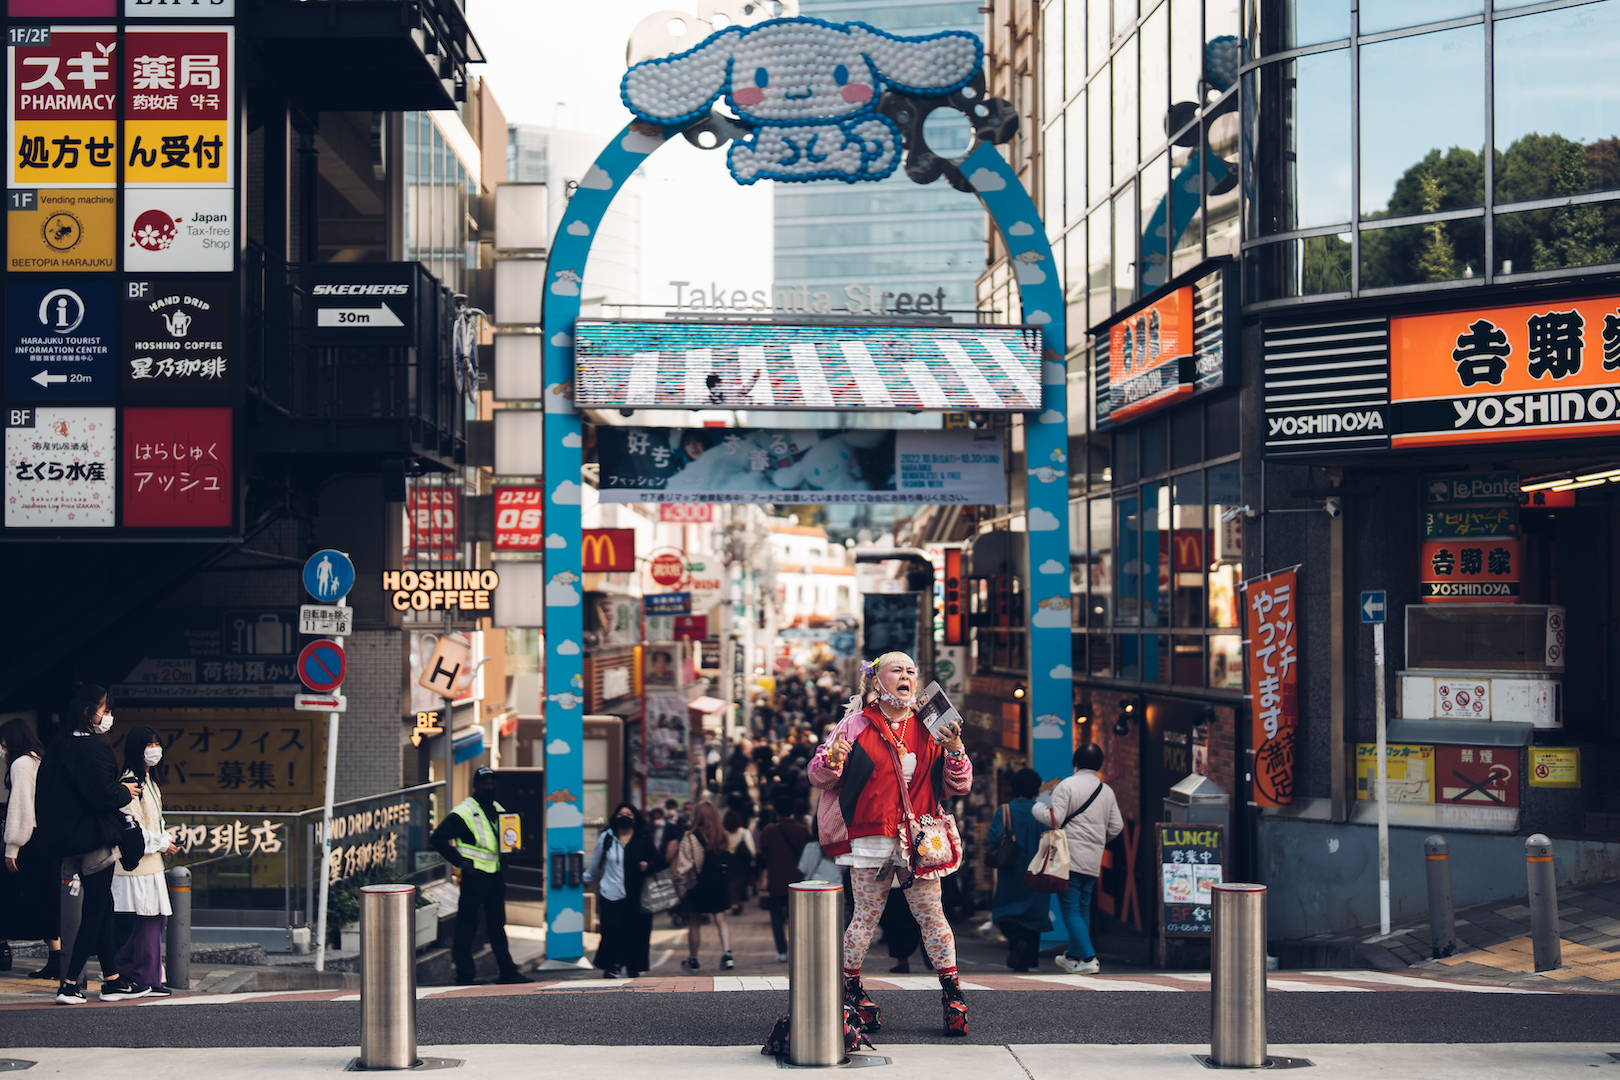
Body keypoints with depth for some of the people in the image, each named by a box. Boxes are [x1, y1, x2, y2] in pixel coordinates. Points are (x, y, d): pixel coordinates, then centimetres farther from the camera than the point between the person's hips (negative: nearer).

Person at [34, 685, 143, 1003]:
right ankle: (69, 984, -3)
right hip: (94, 838, -9)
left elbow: (46, 792, 13)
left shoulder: (61, 743, 10)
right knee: (95, 910, -2)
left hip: (70, 840, 9)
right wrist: (125, 792, -3)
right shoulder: (92, 747, -17)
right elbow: (103, 794, -24)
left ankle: (112, 980, 17)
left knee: (101, 908, 14)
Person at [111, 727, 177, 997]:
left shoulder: (148, 782, 17)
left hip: (152, 861, 10)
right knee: (149, 919, -6)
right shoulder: (130, 783, -15)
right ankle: (148, 980, 1)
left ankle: (123, 965, 18)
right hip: (138, 861, -10)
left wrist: (165, 841, 9)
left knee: (158, 917, 9)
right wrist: (161, 844, -11)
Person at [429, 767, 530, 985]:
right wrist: (460, 862, -15)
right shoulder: (464, 811, -8)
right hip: (474, 876, -7)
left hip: (496, 875, 7)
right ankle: (465, 973, 6)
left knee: (497, 924, 12)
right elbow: (438, 838, -10)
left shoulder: (499, 810, 14)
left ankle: (507, 971, 15)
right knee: (466, 926, 0)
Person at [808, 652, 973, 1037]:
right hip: (869, 838, -2)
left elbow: (957, 788, 11)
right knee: (867, 917, 2)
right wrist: (833, 759, -20)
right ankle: (850, 988, 18)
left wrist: (955, 751, -6)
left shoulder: (928, 729, 11)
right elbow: (817, 774, 2)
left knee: (931, 915, 1)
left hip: (919, 840, 2)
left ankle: (951, 992, 10)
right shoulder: (856, 724, 3)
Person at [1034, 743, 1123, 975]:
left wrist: (1036, 808, 5)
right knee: (1083, 906, 17)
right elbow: (1116, 827, 13)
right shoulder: (1107, 791, 11)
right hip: (1094, 859, 6)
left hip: (1070, 856, -6)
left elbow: (1053, 818, -14)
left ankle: (1088, 959, -13)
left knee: (1070, 908, -4)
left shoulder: (1067, 785, -7)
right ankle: (1073, 955, 27)